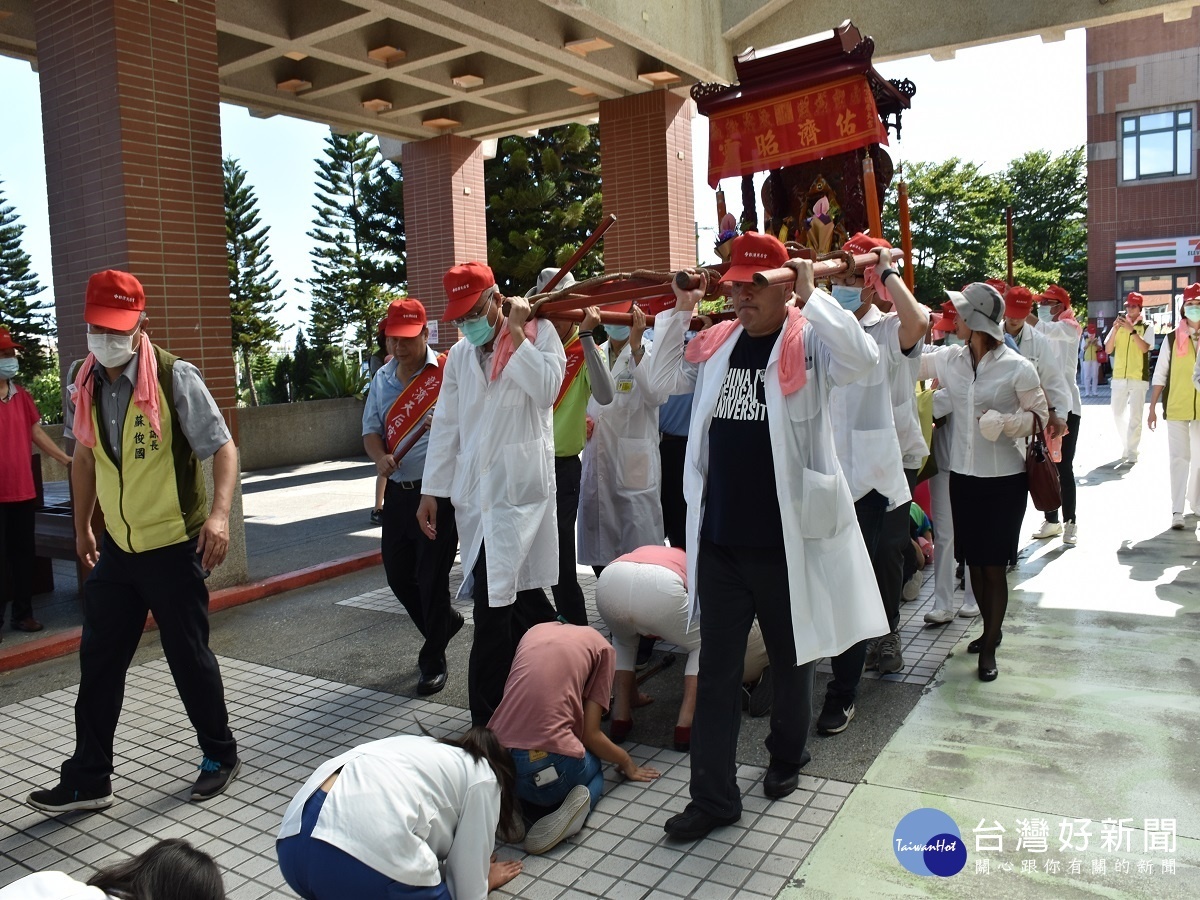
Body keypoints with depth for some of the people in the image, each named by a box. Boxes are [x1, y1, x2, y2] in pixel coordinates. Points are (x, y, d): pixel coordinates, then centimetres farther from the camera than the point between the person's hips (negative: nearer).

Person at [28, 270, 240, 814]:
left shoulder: (175, 378, -15)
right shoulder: (85, 385, 3)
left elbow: (223, 448, -16)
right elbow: (84, 457, 17)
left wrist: (219, 513, -30)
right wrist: (82, 526, 21)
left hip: (175, 547, -5)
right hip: (116, 547, 6)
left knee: (188, 656, 6)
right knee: (98, 662, 10)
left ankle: (220, 757, 27)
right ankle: (88, 780, 25)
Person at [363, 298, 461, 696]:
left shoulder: (447, 371, -11)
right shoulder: (382, 378, 10)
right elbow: (371, 429, 15)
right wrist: (380, 456, -6)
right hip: (398, 492, 7)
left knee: (432, 578, 1)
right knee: (397, 574, 15)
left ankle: (432, 660, 20)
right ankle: (445, 622, 42)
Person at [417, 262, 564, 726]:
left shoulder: (539, 332, 2)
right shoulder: (459, 355, 16)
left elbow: (547, 388, -15)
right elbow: (446, 425, 15)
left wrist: (514, 335, -11)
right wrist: (432, 490, 13)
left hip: (520, 487, -5)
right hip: (473, 492, 6)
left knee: (495, 604, -10)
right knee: (519, 595, 9)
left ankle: (488, 716, 0)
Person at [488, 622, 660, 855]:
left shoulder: (535, 630, 22)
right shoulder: (601, 646, 11)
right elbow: (590, 734, 6)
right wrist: (626, 762, 26)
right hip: (548, 766, -3)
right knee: (593, 767, 33)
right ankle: (575, 804, -1)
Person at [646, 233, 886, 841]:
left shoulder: (809, 342, -7)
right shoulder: (716, 344, 8)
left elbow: (863, 359, -24)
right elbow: (661, 381, 12)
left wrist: (811, 297, -22)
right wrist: (679, 312, 4)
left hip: (784, 538, -3)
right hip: (719, 539, 4)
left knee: (790, 658, 17)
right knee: (716, 668, 8)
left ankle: (787, 757, 42)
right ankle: (714, 795, 19)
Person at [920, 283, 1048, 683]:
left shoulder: (1017, 367, -10)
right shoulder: (949, 359, 2)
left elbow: (1040, 416, -2)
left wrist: (1004, 421, -21)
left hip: (1004, 480, -4)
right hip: (963, 474, 4)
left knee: (993, 566, 1)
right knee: (973, 561, 13)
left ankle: (989, 649, 13)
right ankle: (992, 629, 34)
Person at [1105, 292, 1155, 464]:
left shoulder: (1147, 327, 1)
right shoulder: (1118, 325, 9)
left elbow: (1145, 348, -15)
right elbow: (1108, 350, 0)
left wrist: (1132, 330, -24)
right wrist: (1115, 330, -13)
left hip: (1138, 378, -4)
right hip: (1119, 377, 4)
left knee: (1135, 417, -7)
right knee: (1118, 414, 10)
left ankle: (1132, 453, -3)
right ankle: (1126, 447, 26)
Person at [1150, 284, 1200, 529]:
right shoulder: (1172, 338, -1)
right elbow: (1160, 375, 0)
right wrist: (1152, 408, -2)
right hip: (1176, 408, -2)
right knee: (1179, 458, -5)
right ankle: (1177, 511, -4)